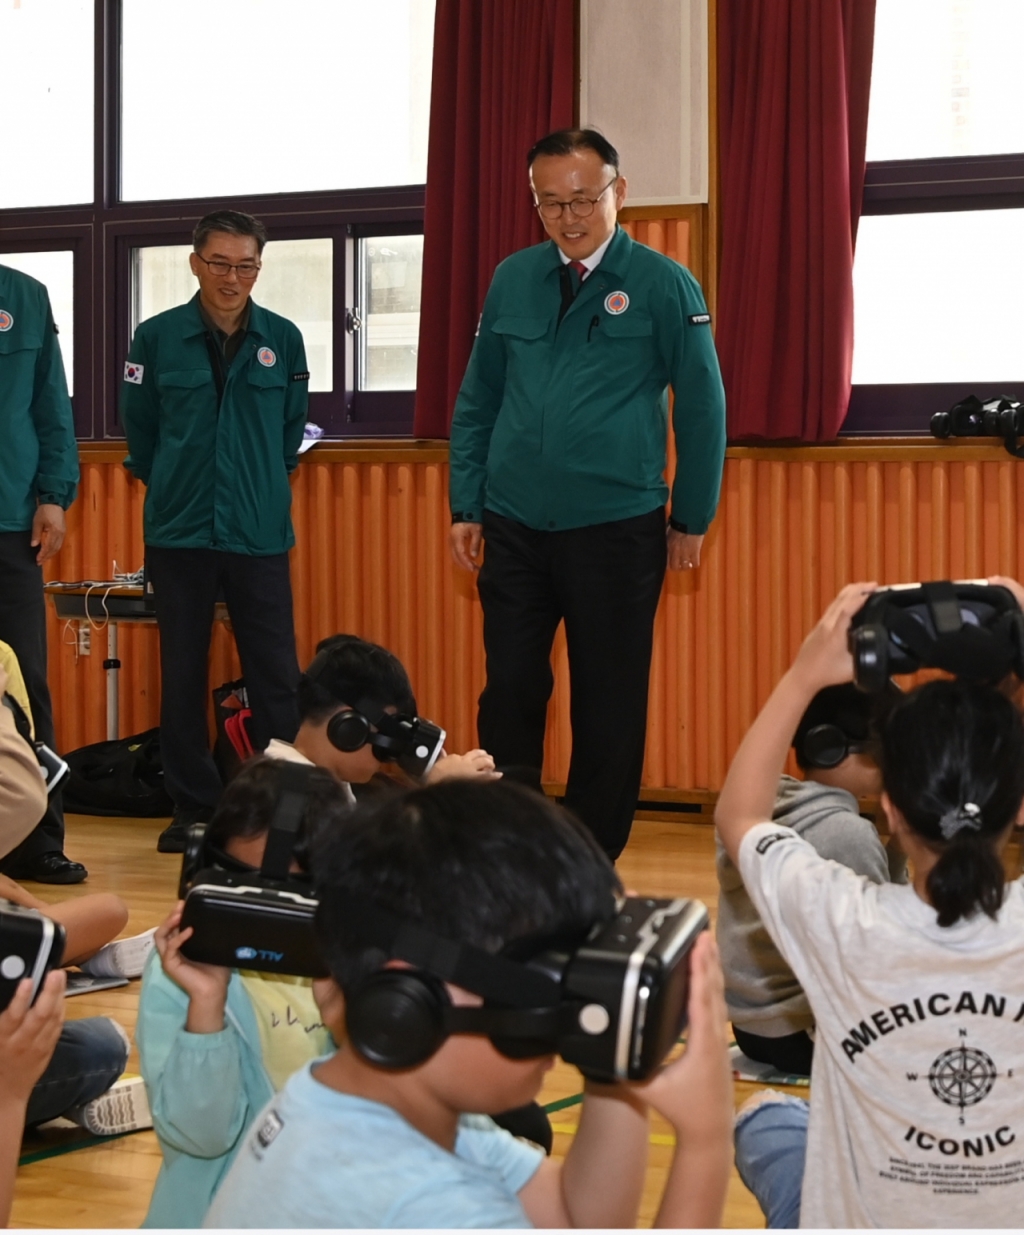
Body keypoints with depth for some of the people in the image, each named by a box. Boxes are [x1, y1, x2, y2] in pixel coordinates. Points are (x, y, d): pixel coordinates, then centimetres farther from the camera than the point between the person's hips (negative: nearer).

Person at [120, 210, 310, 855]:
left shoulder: (283, 339, 1)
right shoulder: (157, 337, -1)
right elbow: (139, 428, 9)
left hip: (261, 533, 0)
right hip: (179, 533, 0)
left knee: (276, 673, -1)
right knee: (183, 674, 6)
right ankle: (193, 806, 15)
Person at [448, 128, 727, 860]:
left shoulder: (662, 285, -5)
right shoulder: (512, 280, 6)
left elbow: (703, 409, -1)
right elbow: (477, 401, 13)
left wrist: (691, 519, 0)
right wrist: (467, 507, 9)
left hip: (617, 532, -3)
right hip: (515, 528, 3)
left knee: (609, 707, 5)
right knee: (509, 694, 4)